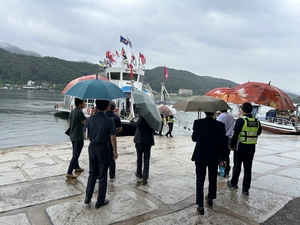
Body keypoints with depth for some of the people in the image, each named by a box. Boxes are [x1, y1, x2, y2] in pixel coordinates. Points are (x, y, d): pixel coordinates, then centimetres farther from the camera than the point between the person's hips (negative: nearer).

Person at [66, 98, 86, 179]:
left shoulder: (72, 112, 8)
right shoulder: (79, 112, -21)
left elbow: (69, 124, 14)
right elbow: (86, 123, -22)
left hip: (72, 136, 10)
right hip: (79, 137, -9)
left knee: (75, 153, 22)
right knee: (76, 155, -4)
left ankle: (77, 167, 38)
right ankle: (69, 173, -2)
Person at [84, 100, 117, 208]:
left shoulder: (90, 119, -3)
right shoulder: (109, 120, -15)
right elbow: (112, 138, -13)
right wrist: (115, 151, -3)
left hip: (92, 147, 4)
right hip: (103, 148, -4)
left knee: (92, 173, 19)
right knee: (102, 175, 7)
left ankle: (88, 197, 24)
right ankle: (100, 201, 16)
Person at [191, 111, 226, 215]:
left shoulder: (198, 123, -12)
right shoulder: (220, 125, -11)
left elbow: (194, 138, -1)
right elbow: (222, 143, -7)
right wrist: (222, 158, 3)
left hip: (200, 156, -1)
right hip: (214, 157, 1)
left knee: (200, 180, 6)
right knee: (212, 179, 22)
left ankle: (200, 205, 4)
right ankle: (210, 198, 41)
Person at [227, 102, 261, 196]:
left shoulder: (240, 121, -16)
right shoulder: (257, 121, 1)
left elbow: (235, 135, -17)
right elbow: (259, 133, 15)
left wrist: (232, 146, -6)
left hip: (240, 147, -4)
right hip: (252, 148, 4)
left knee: (237, 166, 13)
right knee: (248, 168, 9)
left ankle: (233, 183, 31)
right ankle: (246, 189, 14)